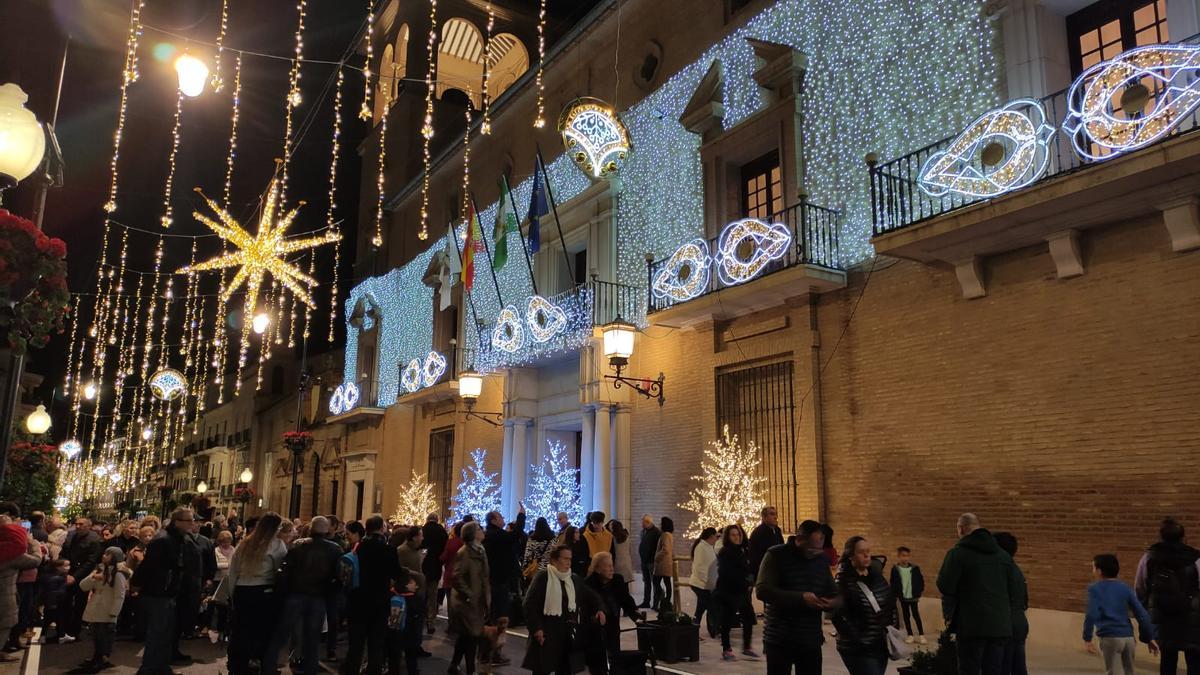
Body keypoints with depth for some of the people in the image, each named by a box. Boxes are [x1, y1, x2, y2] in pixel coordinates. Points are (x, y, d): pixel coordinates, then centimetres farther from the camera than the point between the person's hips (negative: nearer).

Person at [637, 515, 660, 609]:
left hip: (652, 561, -9)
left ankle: (656, 603, 0)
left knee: (655, 582, -4)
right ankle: (646, 602, 23)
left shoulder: (656, 532, -13)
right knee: (646, 581, 15)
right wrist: (641, 557, 14)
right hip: (644, 561, 9)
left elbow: (658, 548, -17)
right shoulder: (644, 531, 13)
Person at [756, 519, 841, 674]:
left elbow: (836, 595, 14)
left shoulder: (822, 559, 8)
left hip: (811, 640, 4)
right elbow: (762, 590, -20)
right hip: (779, 640, -4)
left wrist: (832, 602, -12)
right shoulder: (776, 555, -8)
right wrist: (801, 598, -26)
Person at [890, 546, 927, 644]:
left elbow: (921, 581, 2)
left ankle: (921, 635, 8)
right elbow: (893, 584, -1)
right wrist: (895, 595, -5)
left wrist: (919, 592, -2)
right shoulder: (895, 569, -5)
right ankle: (910, 635, 19)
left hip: (913, 596, -1)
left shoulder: (915, 568, -5)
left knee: (916, 615, 0)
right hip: (903, 597, 1)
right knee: (906, 616, 9)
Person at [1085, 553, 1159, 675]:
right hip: (1128, 637, 5)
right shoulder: (1125, 587, 11)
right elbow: (1141, 613, 6)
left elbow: (1091, 614, -13)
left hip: (1109, 637, -5)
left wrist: (1087, 638, -7)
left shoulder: (1095, 588, -1)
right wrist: (1149, 638, 12)